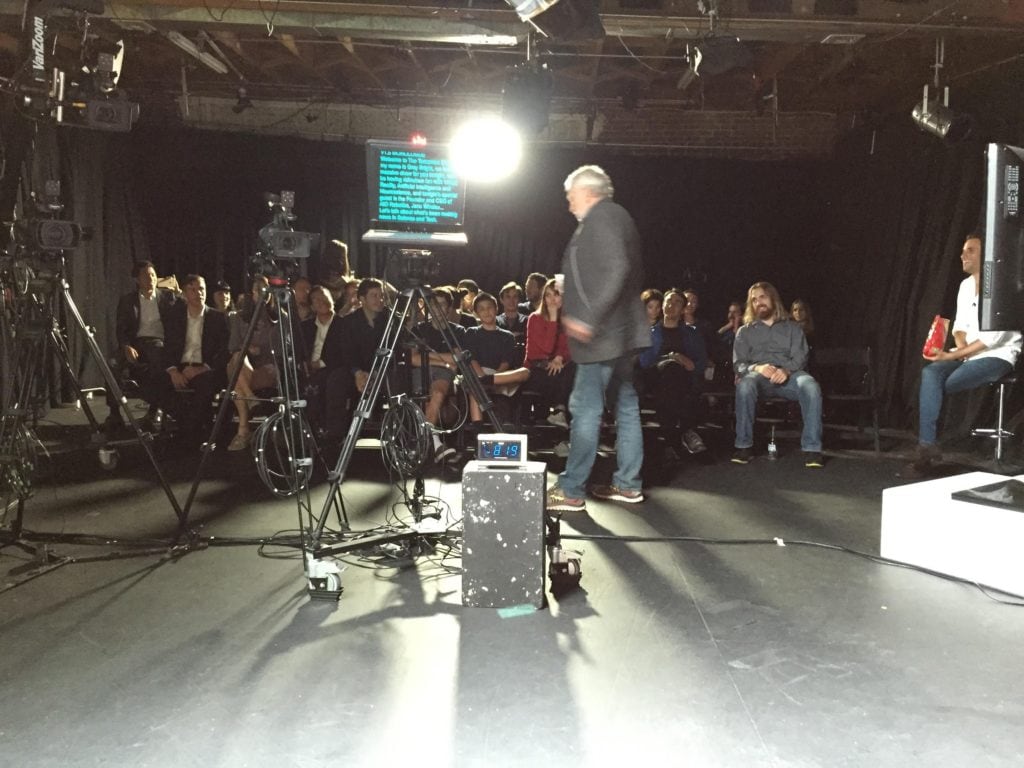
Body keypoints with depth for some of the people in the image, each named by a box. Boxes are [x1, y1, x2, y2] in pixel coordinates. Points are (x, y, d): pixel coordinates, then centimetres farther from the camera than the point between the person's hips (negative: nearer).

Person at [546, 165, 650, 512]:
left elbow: (617, 271, -23)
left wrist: (588, 319, -26)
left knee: (585, 409, -8)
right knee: (625, 406, 12)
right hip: (623, 331, 11)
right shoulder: (618, 217, 20)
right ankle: (628, 484, 19)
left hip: (601, 336, -11)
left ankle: (570, 490, -4)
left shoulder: (600, 216, -10)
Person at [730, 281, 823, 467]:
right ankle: (744, 446, -31)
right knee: (744, 384, -39)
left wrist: (786, 370, -19)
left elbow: (800, 358, 6)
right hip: (758, 376, 0)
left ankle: (812, 448, -32)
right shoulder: (745, 331, 20)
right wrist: (756, 368, -17)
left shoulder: (792, 327, 20)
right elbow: (738, 363, 7)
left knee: (811, 386, -35)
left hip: (788, 376, 1)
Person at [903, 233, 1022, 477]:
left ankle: (927, 448, -11)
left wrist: (953, 355, -21)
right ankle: (927, 448, -30)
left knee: (937, 386, -24)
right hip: (967, 354, 6)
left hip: (997, 356, -6)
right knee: (930, 373, -24)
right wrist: (960, 344, -8)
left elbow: (994, 336, -19)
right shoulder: (965, 285, 12)